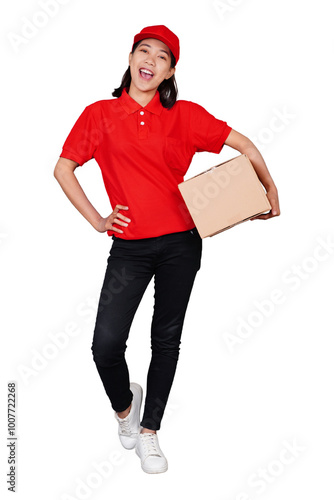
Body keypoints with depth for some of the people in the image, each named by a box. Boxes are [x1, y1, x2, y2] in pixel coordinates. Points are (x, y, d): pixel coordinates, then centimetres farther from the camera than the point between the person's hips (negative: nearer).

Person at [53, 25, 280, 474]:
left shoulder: (185, 115, 3)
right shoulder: (100, 115, 3)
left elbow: (241, 143, 9)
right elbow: (63, 169, 6)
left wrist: (270, 190, 5)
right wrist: (96, 220, -1)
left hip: (181, 243, 1)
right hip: (129, 246, 0)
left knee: (167, 340, 8)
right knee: (106, 344, -8)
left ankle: (148, 430, 28)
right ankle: (124, 403, 26)